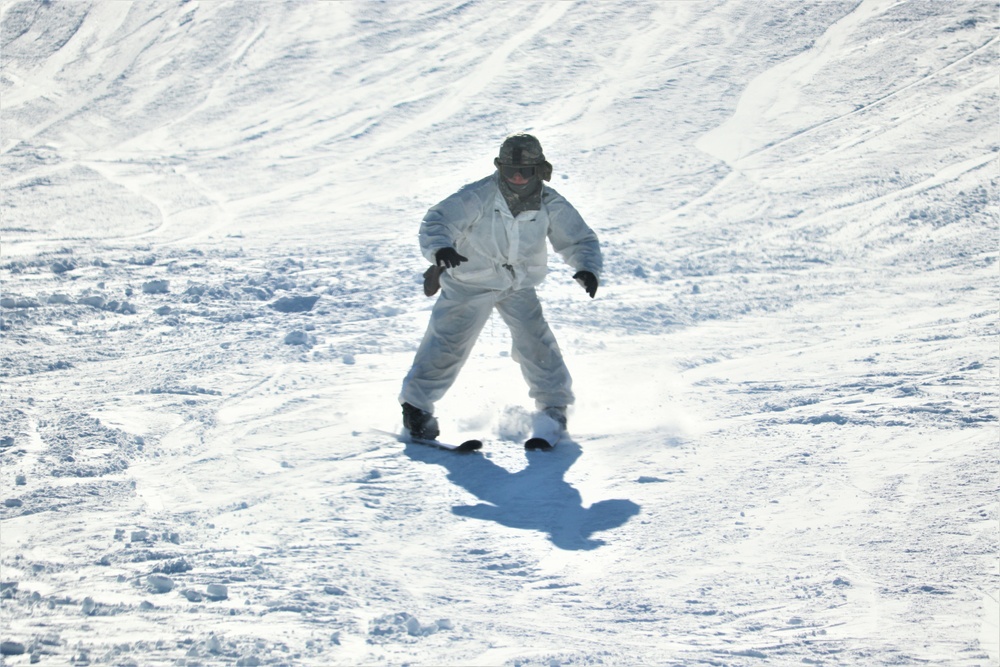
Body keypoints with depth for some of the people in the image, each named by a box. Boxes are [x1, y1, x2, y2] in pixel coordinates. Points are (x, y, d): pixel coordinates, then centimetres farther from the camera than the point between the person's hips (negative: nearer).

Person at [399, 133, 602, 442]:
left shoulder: (551, 205, -17)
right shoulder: (478, 197, -28)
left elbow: (580, 239, -11)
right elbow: (436, 221, -32)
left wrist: (587, 268, -34)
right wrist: (441, 248, -55)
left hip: (519, 285, 3)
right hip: (470, 283, -3)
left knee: (536, 343, -4)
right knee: (447, 344, -4)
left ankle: (554, 407, 16)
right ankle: (416, 405, 12)